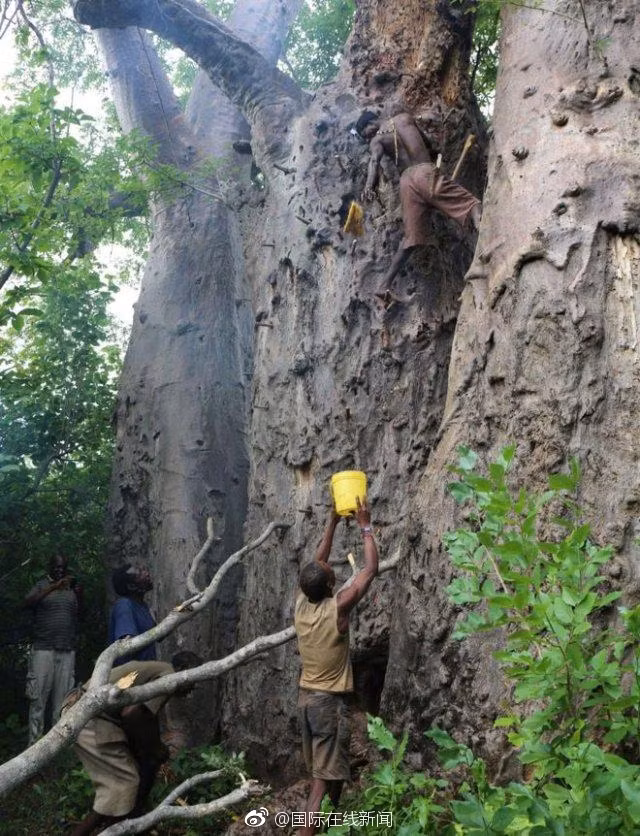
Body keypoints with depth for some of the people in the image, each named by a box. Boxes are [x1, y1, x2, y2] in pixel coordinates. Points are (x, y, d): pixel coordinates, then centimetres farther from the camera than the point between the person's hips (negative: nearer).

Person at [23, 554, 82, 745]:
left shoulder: (72, 587, 14)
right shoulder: (42, 586, 3)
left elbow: (79, 615, 14)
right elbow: (28, 602, -16)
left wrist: (79, 597, -3)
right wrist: (54, 586, -22)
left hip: (67, 651, 3)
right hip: (43, 649, -3)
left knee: (62, 699, 2)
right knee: (38, 697, -4)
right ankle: (34, 743, 0)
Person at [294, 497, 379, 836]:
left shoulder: (301, 604, -1)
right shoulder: (338, 607, -18)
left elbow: (317, 563, 13)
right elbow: (371, 569, -9)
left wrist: (333, 522, 15)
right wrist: (365, 526, -2)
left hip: (306, 697, 7)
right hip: (329, 701, -7)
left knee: (322, 774, 20)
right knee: (325, 781, -5)